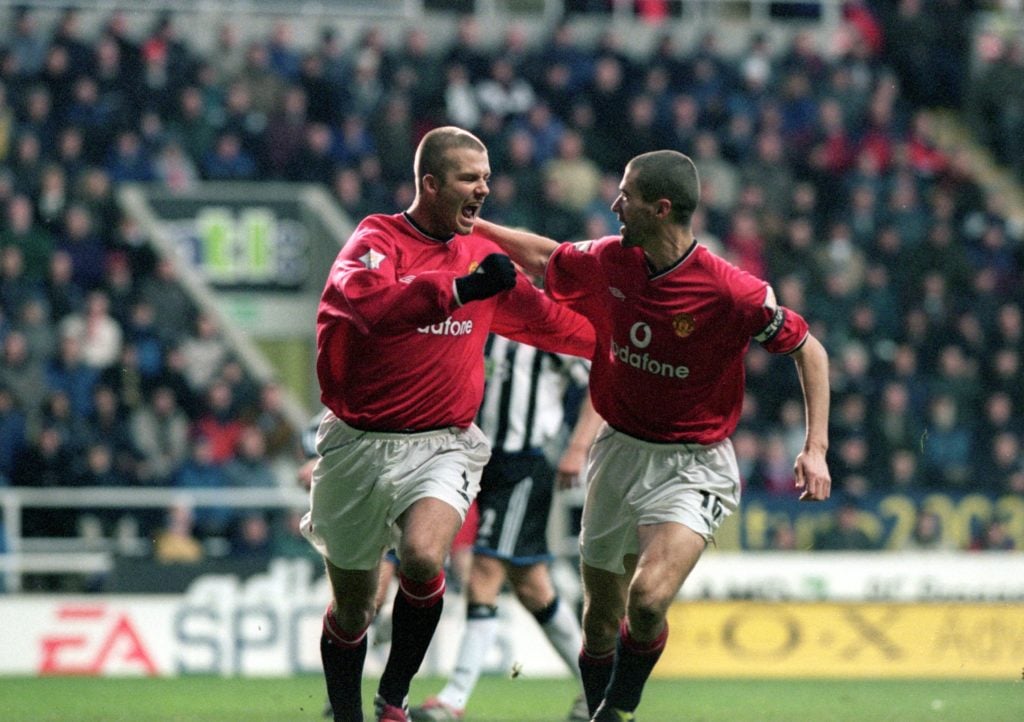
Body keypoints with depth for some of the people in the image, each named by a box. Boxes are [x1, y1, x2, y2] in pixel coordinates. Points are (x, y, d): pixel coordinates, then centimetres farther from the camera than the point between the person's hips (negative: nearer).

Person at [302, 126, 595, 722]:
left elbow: (542, 317, 27)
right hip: (360, 446, -2)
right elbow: (368, 298, -31)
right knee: (352, 610, 8)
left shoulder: (483, 254, 9)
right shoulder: (379, 239, -9)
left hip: (442, 445, 2)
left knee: (424, 557, -28)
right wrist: (460, 288, -38)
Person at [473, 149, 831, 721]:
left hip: (693, 465, -5)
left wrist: (816, 448, -13)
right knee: (601, 615, 10)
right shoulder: (608, 261, -3)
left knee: (648, 600, -24)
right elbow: (545, 256, 19)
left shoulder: (731, 292, -20)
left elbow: (808, 350, -7)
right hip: (620, 453, 5)